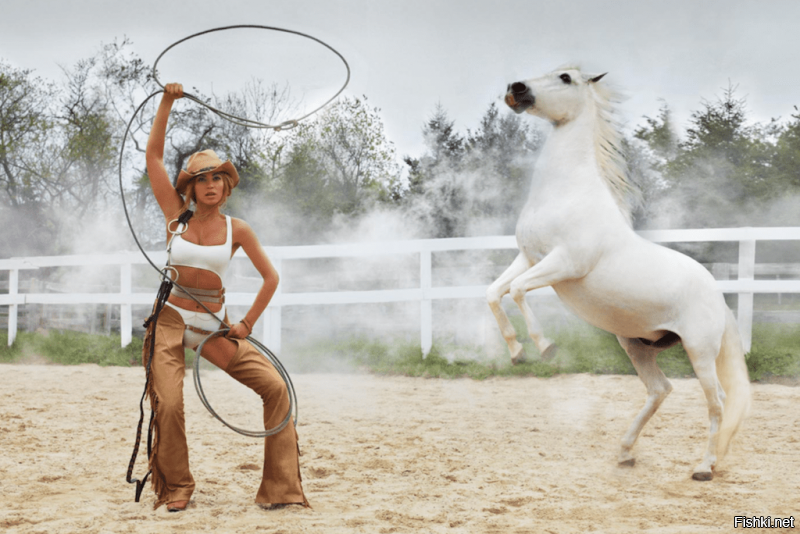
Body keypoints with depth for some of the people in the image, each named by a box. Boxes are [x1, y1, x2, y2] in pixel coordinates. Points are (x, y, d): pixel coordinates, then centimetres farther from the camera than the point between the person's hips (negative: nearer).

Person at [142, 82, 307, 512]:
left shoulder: (236, 230, 1)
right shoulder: (177, 217, 0)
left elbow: (270, 277, 6)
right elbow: (154, 156, -2)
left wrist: (246, 324, -1)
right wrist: (168, 102, -6)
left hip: (214, 325, 1)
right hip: (171, 320, -1)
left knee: (275, 386, -9)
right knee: (168, 405, -16)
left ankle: (280, 489, -2)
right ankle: (175, 489, 9)